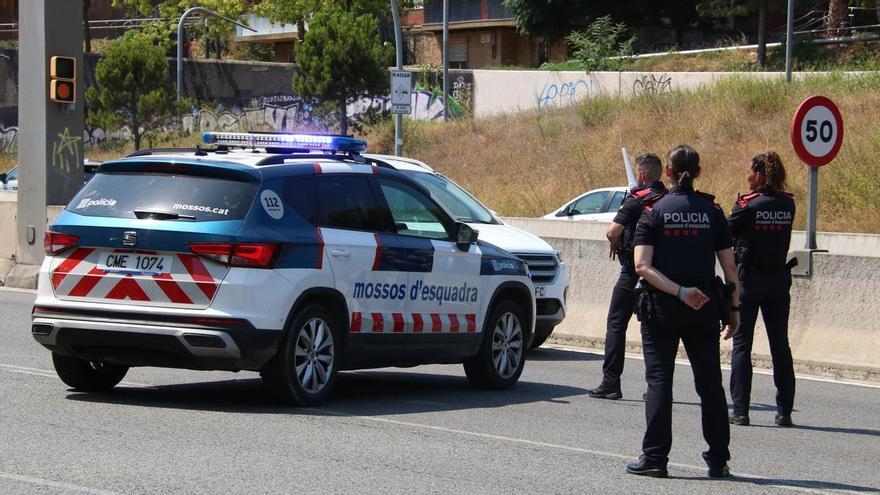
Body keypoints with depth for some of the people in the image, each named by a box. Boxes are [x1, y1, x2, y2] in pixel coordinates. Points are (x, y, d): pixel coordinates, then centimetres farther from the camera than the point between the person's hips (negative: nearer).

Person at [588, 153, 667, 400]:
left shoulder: (637, 199, -12)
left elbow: (612, 232, -18)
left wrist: (616, 243, 6)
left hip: (634, 271, -6)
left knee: (616, 324, 1)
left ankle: (611, 382, -4)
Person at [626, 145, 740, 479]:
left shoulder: (653, 212, -2)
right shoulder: (712, 212, 2)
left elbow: (642, 266, -13)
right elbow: (729, 267, 1)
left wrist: (679, 291, -16)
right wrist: (733, 307, 10)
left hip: (661, 308, -2)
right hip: (704, 308, 2)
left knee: (659, 380, 3)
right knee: (710, 382, 9)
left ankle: (655, 457, -3)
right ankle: (718, 460, 11)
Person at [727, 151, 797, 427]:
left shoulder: (748, 205, -12)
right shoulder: (788, 204, 1)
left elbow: (726, 234, -3)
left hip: (748, 280, -4)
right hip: (779, 280, 4)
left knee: (741, 344, 2)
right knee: (780, 345, 9)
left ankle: (740, 410, -2)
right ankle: (784, 411, 9)